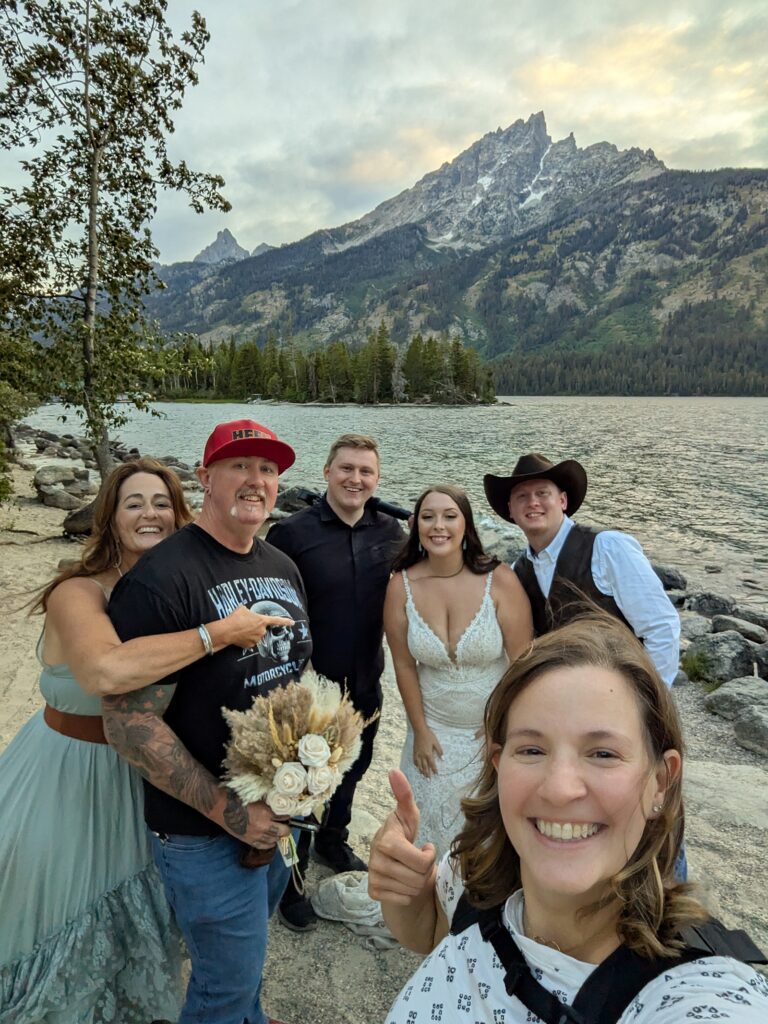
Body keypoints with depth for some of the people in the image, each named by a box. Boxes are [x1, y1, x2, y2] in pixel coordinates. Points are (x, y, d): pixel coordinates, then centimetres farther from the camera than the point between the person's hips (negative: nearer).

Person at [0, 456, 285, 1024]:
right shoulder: (78, 593, -26)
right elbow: (107, 671, -47)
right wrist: (220, 631, -41)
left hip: (145, 774, 6)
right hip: (66, 776, -5)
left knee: (136, 915, 25)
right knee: (65, 923, 15)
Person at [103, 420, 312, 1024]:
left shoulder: (284, 568, 2)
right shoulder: (161, 578, -23)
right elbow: (128, 723, -24)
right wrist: (228, 810, -22)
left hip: (283, 813, 7)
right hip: (204, 831, -7)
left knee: (253, 937, 29)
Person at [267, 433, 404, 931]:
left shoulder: (391, 531, -3)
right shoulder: (291, 533, -17)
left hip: (365, 685, 5)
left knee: (351, 771, 25)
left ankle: (333, 841, 53)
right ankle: (290, 883, 36)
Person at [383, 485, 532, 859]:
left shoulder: (500, 580, -19)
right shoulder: (401, 585, -13)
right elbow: (404, 665, -4)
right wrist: (420, 731, 0)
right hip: (435, 731, 2)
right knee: (433, 829, 18)